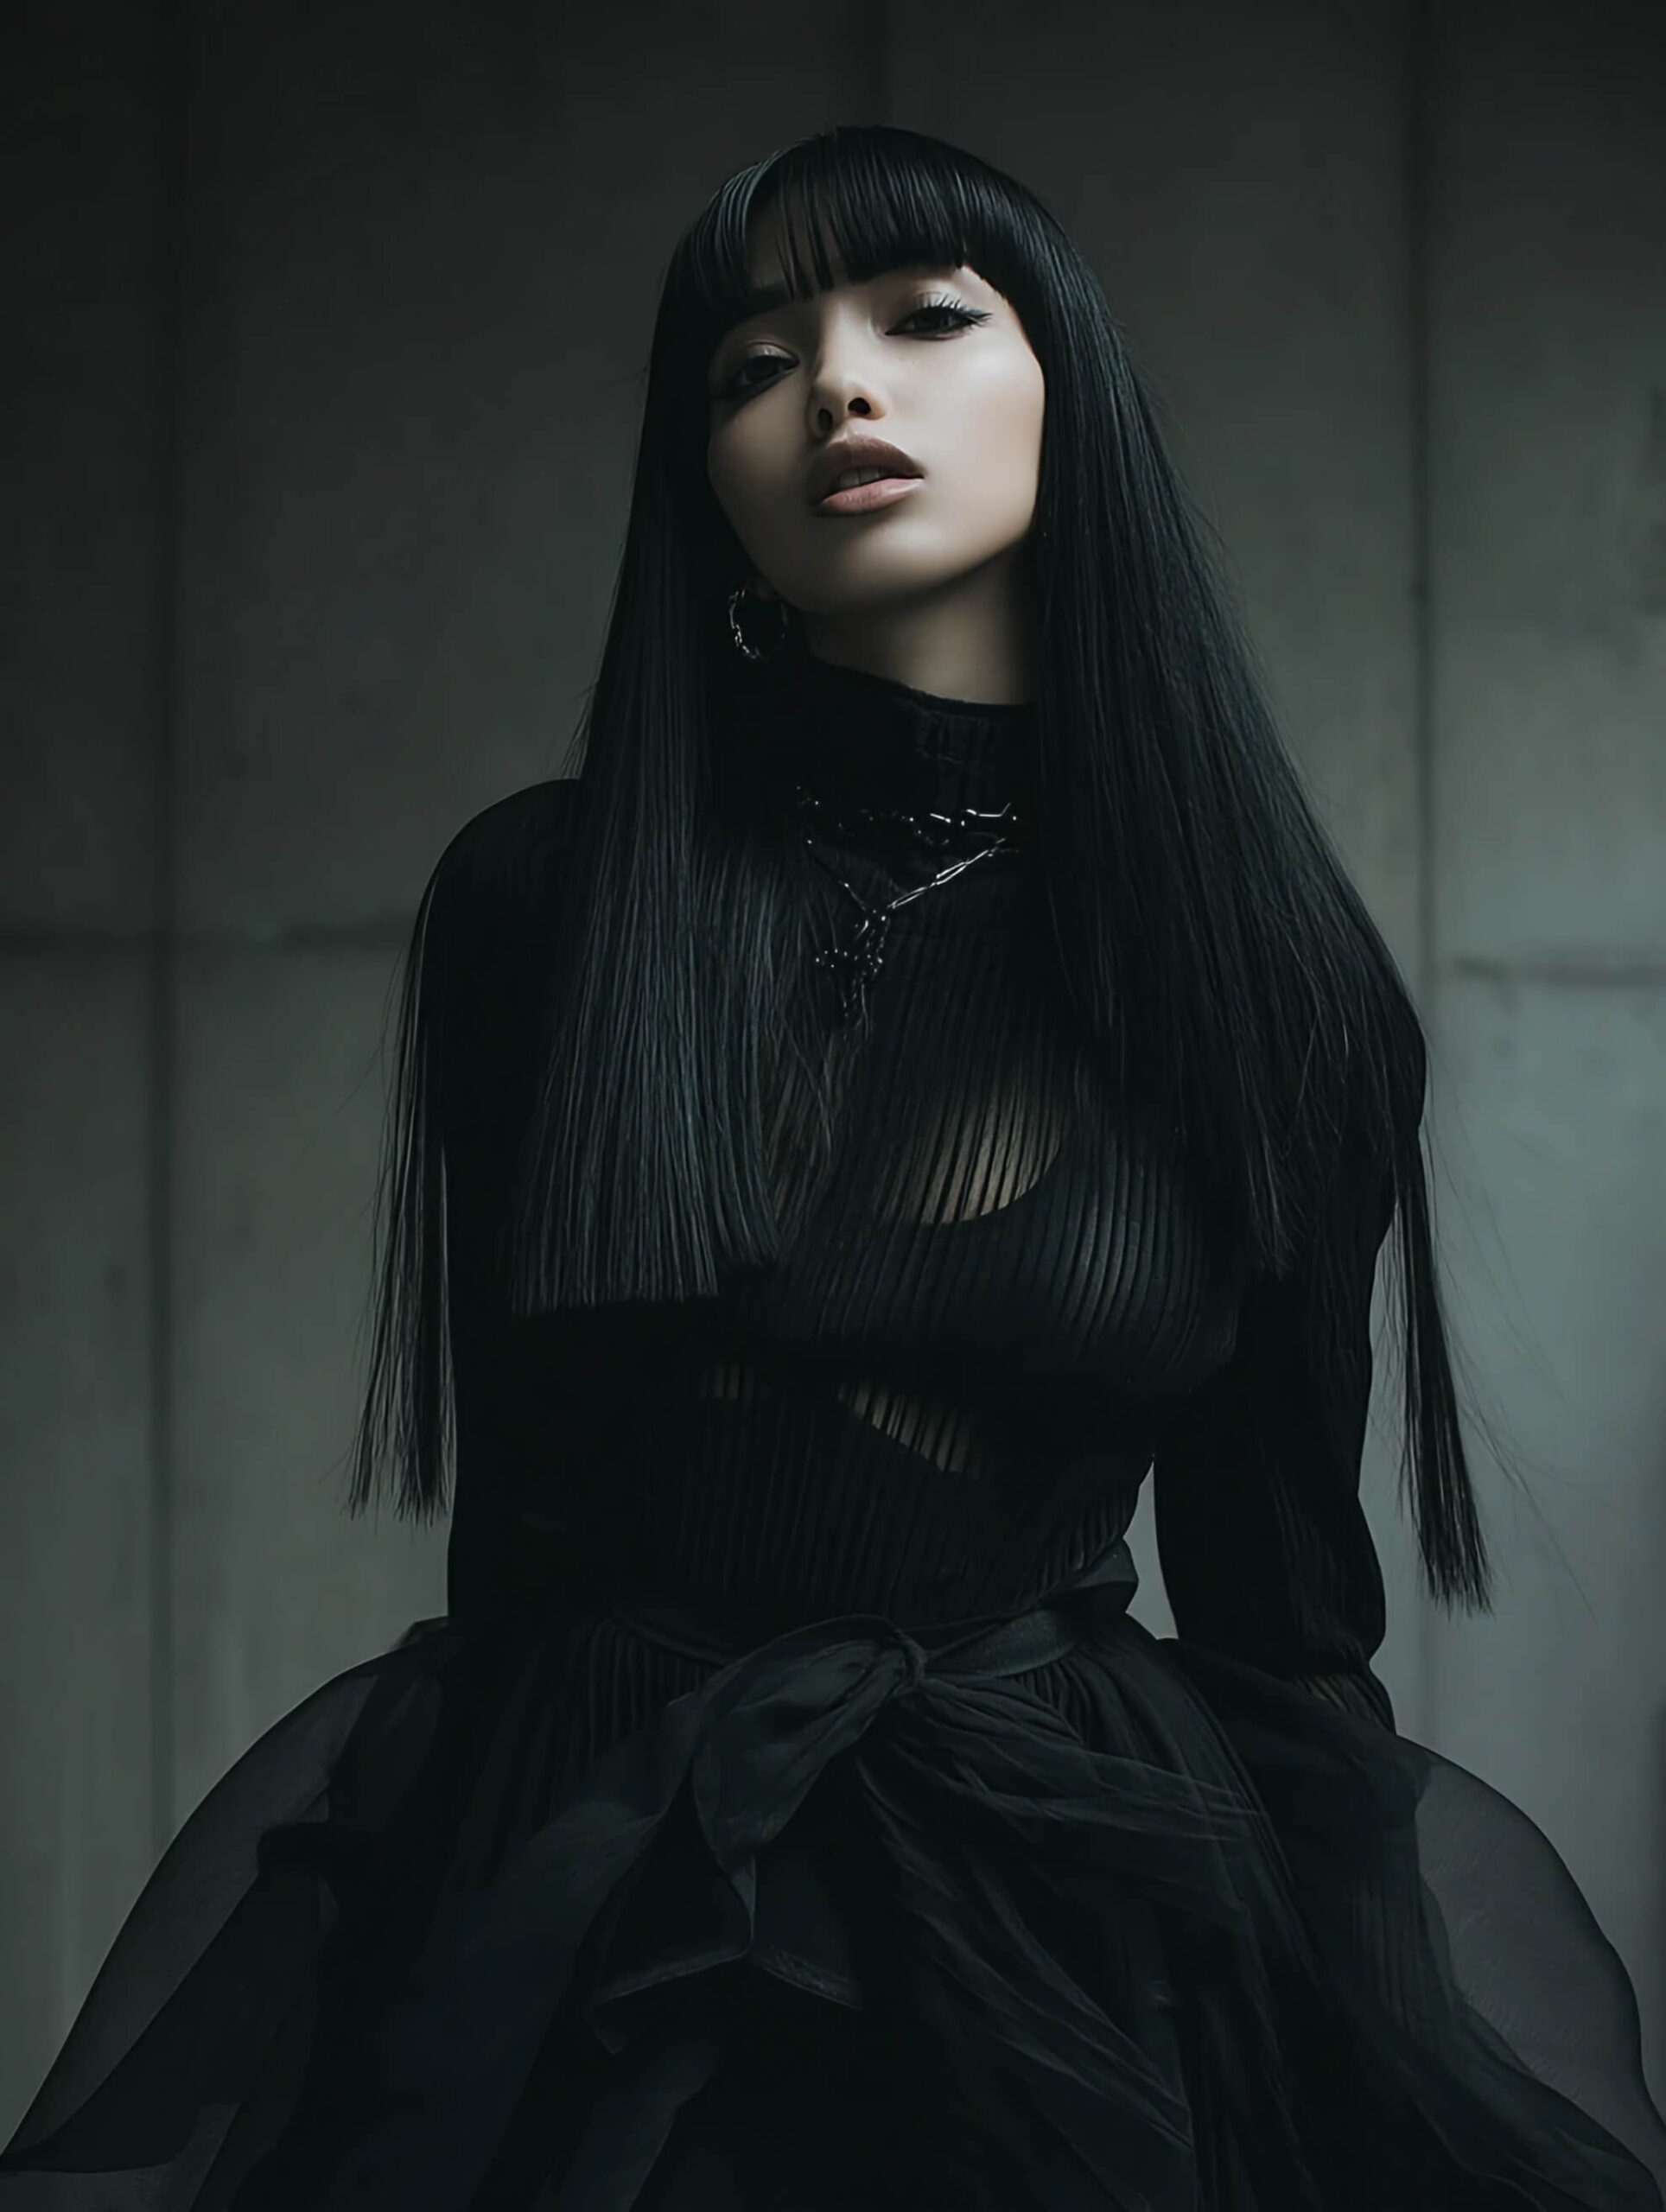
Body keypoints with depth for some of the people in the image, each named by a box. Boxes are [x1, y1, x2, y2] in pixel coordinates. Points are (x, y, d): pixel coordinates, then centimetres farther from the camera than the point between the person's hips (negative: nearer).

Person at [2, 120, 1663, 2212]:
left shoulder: (1273, 982, -2)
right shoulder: (538, 901, -1)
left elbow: (1277, 1604, 3)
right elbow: (515, 1503, 4)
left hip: (1070, 1925, 0)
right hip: (577, 1921, 0)